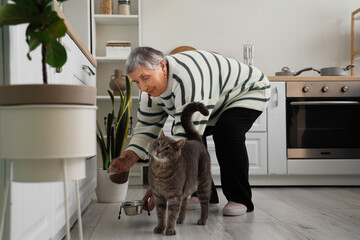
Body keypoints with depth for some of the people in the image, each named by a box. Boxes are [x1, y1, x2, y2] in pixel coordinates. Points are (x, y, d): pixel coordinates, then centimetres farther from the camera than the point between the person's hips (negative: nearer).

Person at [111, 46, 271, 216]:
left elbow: (187, 136, -46)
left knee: (226, 131, -34)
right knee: (178, 131, -7)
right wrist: (132, 154, -31)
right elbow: (146, 126, -11)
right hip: (215, 106, 8)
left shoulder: (187, 79, -43)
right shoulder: (151, 87, -14)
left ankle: (240, 199, -17)